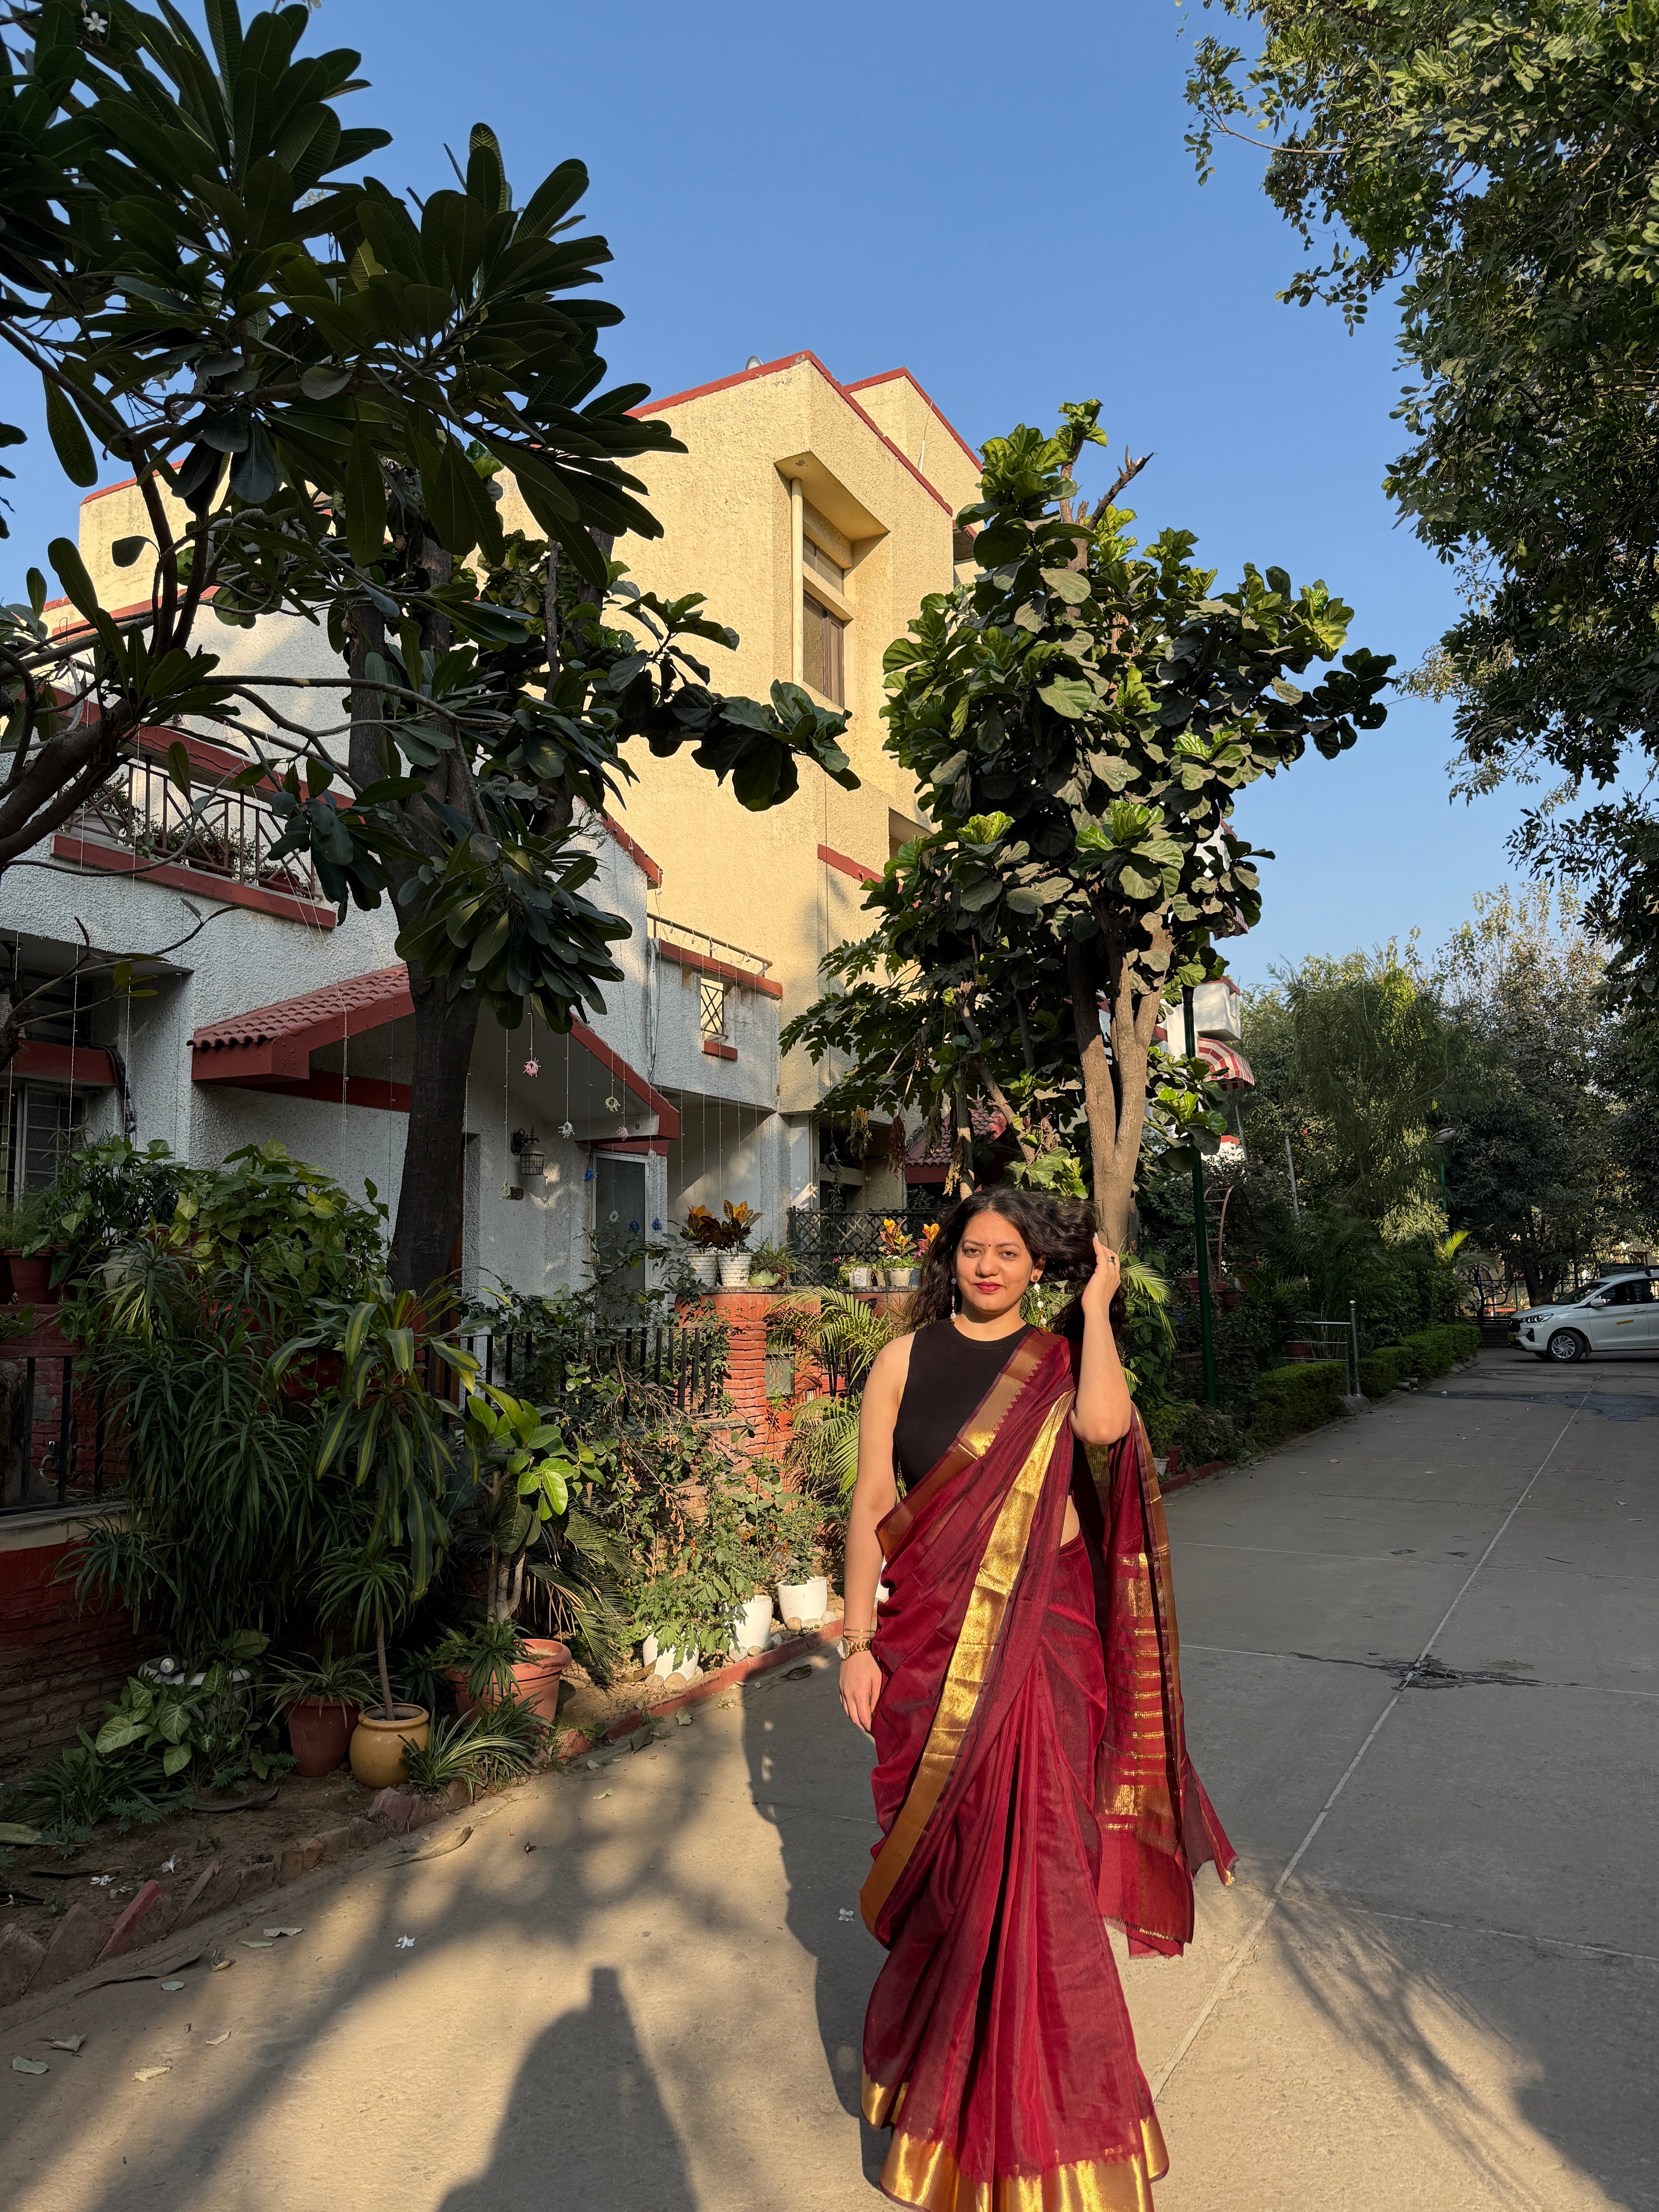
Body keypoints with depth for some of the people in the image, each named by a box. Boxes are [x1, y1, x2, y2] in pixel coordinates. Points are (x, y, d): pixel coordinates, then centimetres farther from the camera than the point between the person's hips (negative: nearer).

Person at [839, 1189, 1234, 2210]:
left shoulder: (1063, 1358, 0)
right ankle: (935, 2050, 37)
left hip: (1040, 1637, 0)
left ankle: (1039, 2102, 24)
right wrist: (859, 1641, -4)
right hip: (929, 1633, 1)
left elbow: (1102, 1423, -24)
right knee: (942, 1853, 11)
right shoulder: (907, 1359, 1)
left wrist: (1098, 1305, -13)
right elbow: (872, 1503, 0)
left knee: (1034, 1853, 3)